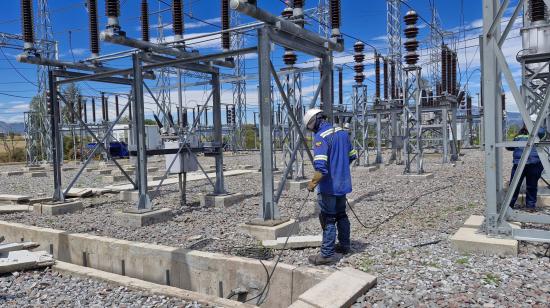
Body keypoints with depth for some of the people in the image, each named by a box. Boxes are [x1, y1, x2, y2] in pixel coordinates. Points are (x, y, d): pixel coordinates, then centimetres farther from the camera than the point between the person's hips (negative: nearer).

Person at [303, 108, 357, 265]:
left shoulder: (321, 137, -20)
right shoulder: (342, 132, 6)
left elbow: (321, 167, -29)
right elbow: (352, 155, 16)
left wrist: (313, 183, -16)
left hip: (329, 187, -8)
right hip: (343, 183, 8)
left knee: (328, 219, 0)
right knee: (341, 215, 21)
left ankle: (327, 254, 8)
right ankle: (344, 245, 34)